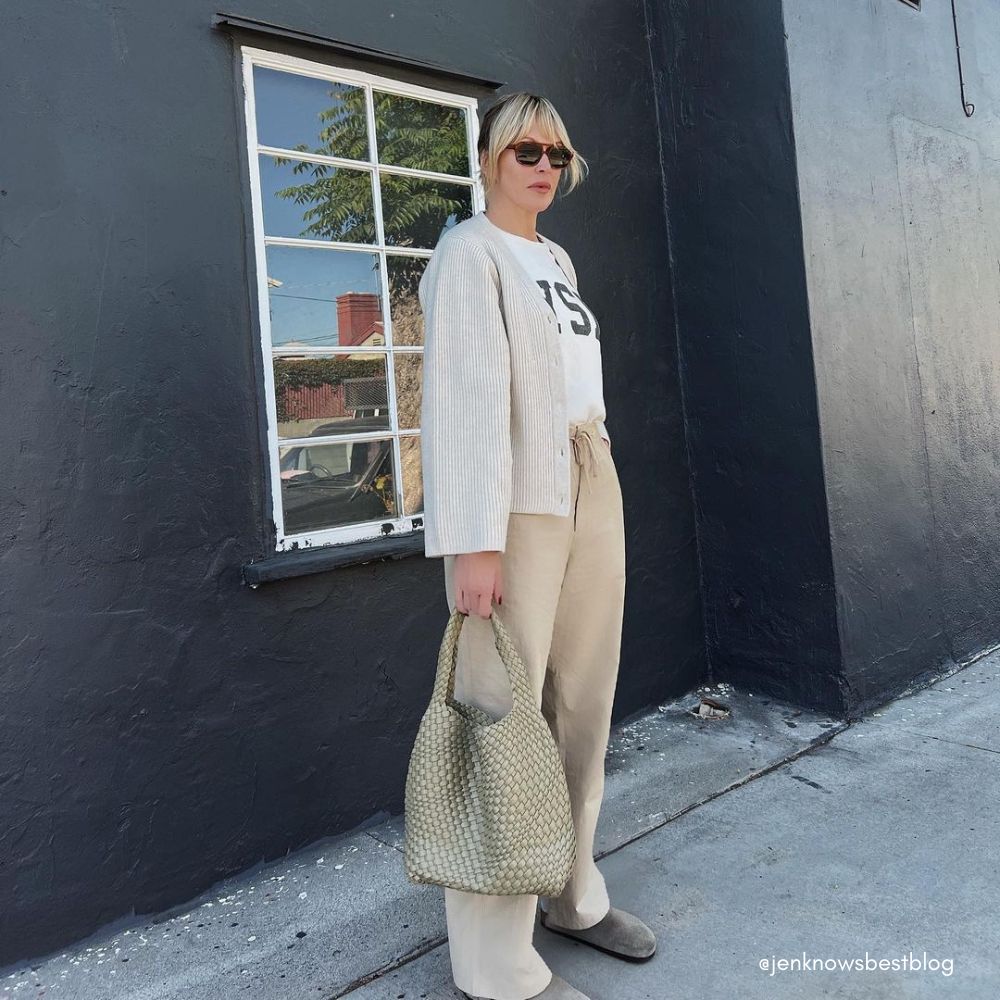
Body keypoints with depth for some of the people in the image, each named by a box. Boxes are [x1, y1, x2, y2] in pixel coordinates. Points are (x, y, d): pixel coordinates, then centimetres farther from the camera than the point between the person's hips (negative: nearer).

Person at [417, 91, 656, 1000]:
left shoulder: (558, 259, 21)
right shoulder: (469, 252, -3)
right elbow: (464, 395, -14)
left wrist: (600, 487, 18)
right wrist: (473, 541, -21)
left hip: (592, 490, 8)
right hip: (518, 504, -8)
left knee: (583, 706, 12)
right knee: (506, 716, -5)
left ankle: (573, 896, 29)